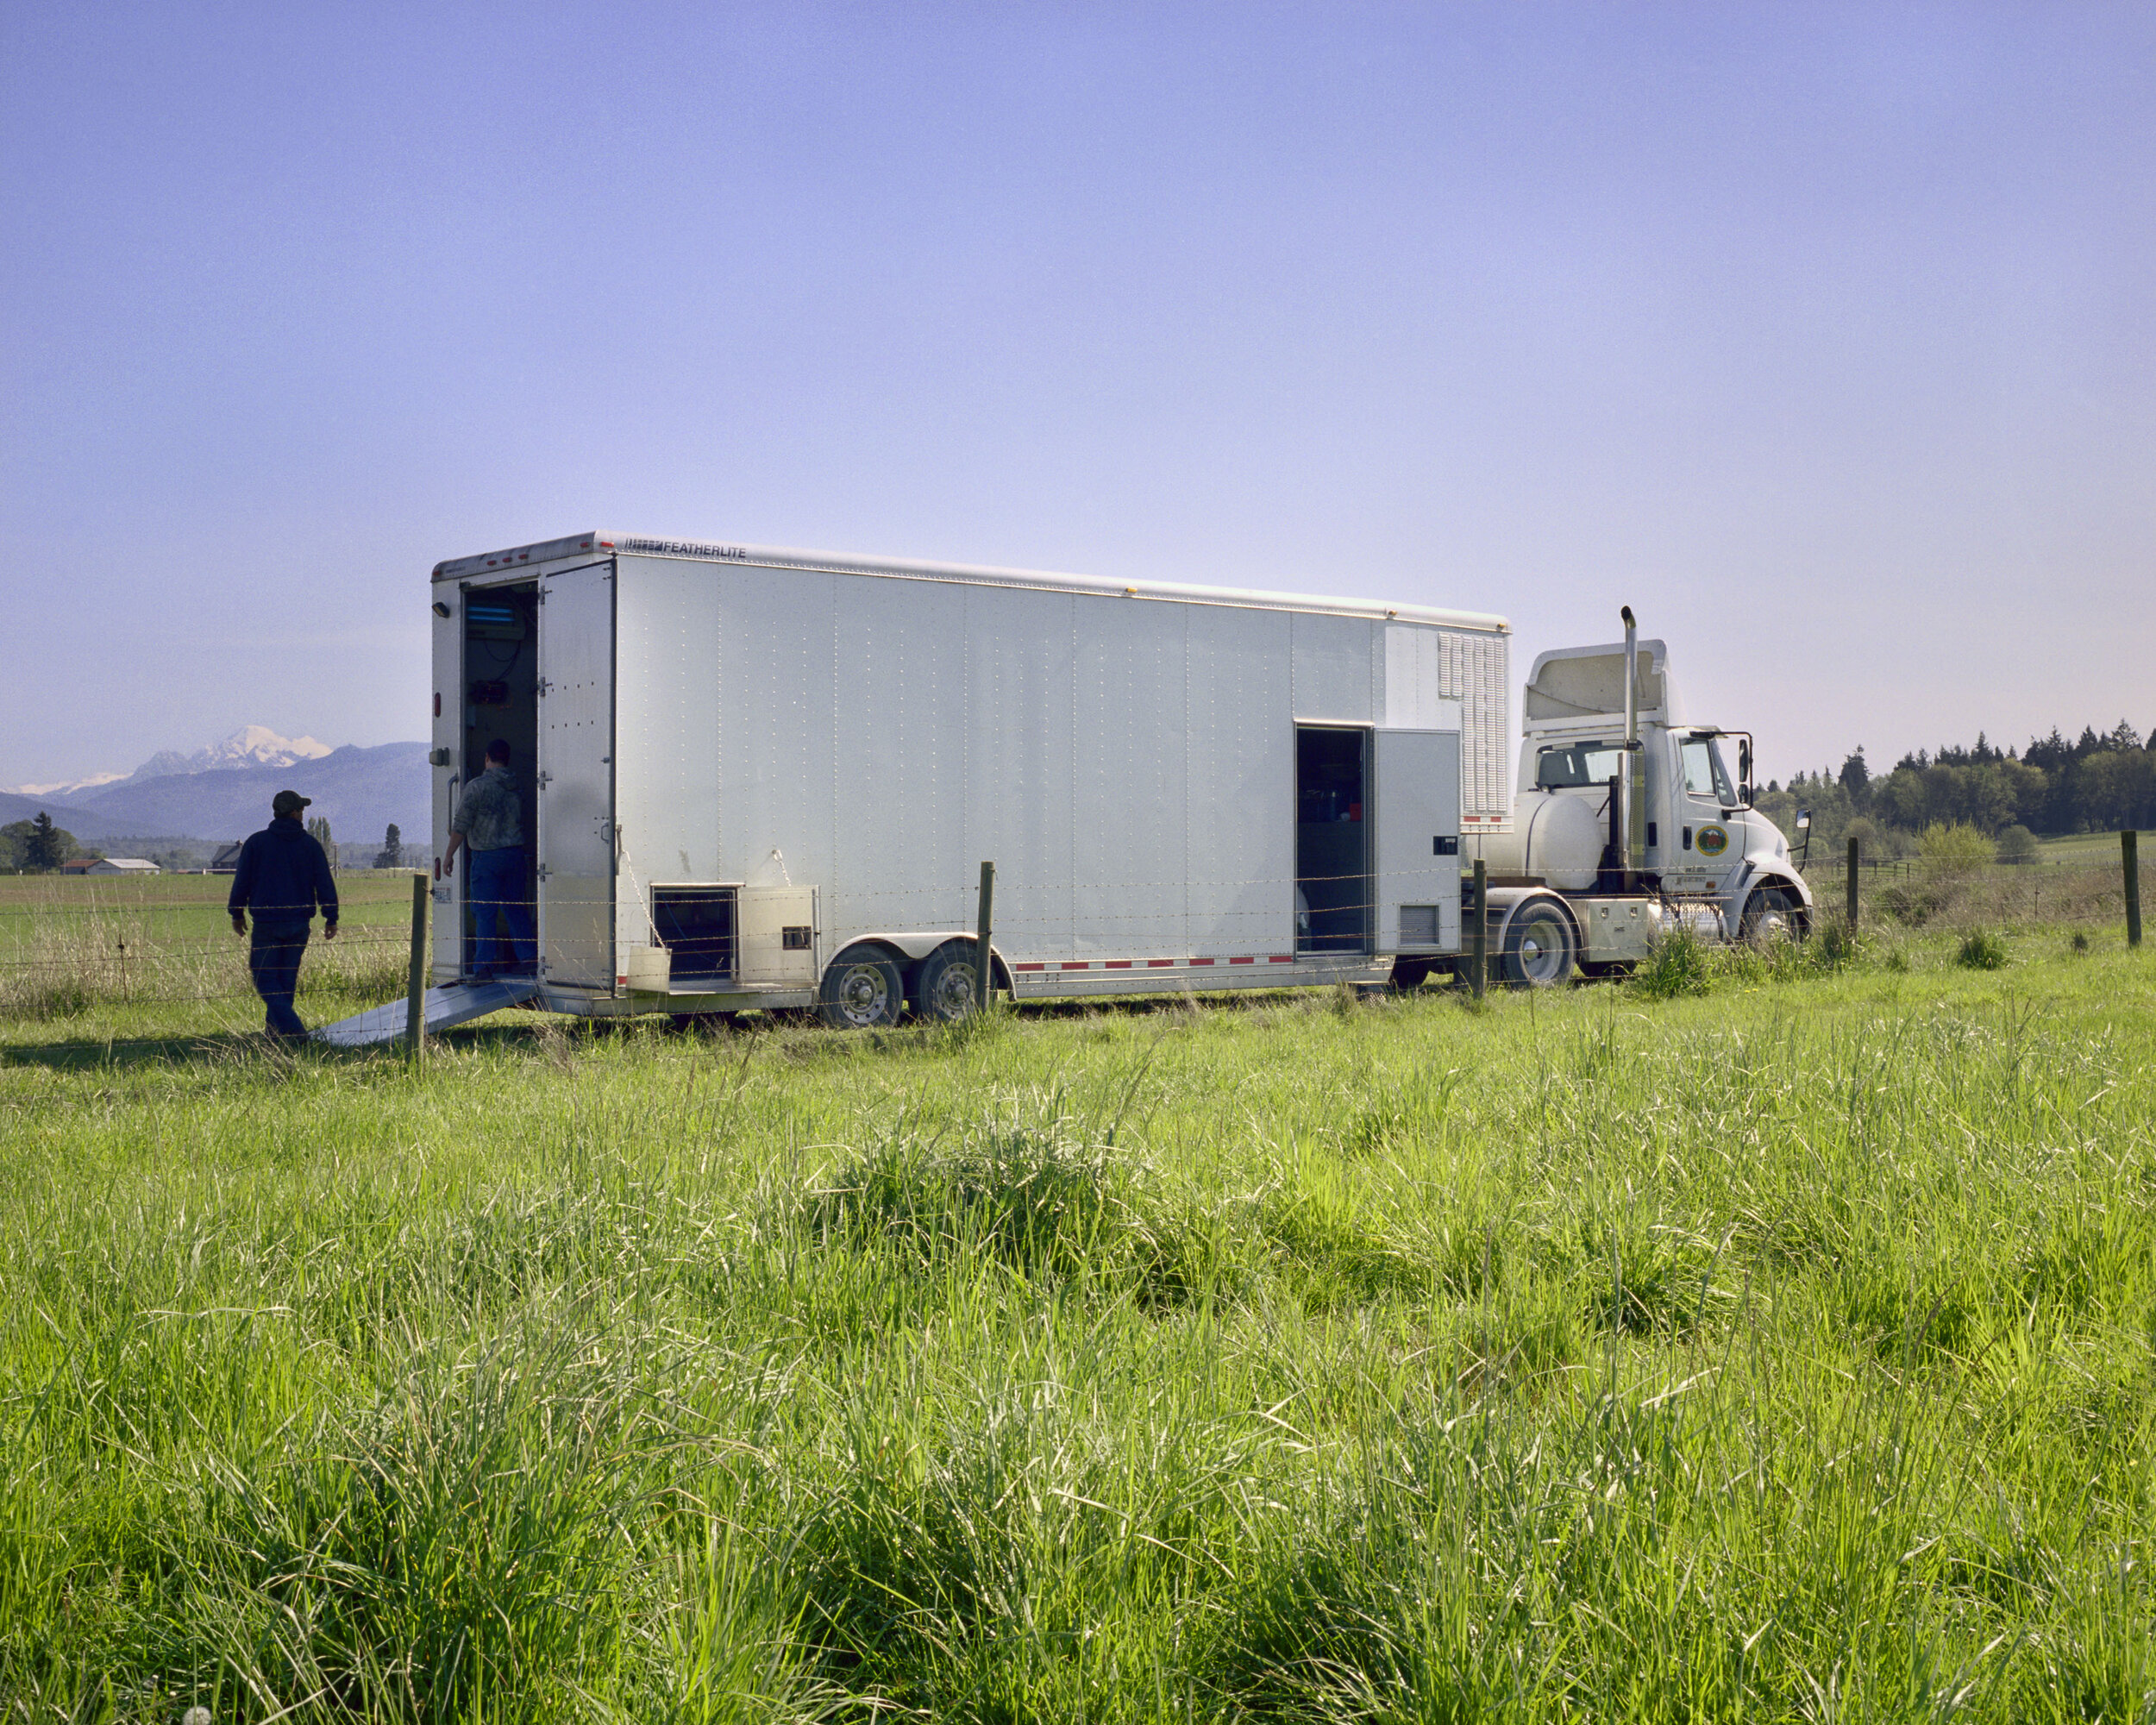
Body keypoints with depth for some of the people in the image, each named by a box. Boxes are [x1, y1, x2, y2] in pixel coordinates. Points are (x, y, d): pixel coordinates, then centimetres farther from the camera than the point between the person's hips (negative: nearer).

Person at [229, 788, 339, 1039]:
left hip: (266, 922, -2)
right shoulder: (311, 844, 2)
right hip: (299, 922, 2)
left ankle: (292, 1028, -18)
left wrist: (237, 913, 14)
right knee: (287, 977, 15)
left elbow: (241, 881, 3)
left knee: (265, 979, 0)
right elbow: (325, 883, 0)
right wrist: (331, 918, 5)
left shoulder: (256, 843, -1)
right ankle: (276, 1027, 22)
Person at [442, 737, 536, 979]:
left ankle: (484, 965, -4)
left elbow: (461, 825, -10)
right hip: (515, 854, 5)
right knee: (515, 908, 13)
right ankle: (529, 957, 12)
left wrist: (449, 854, -4)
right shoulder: (515, 787, 8)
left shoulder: (477, 787, -8)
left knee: (485, 913, -2)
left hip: (487, 856, -5)